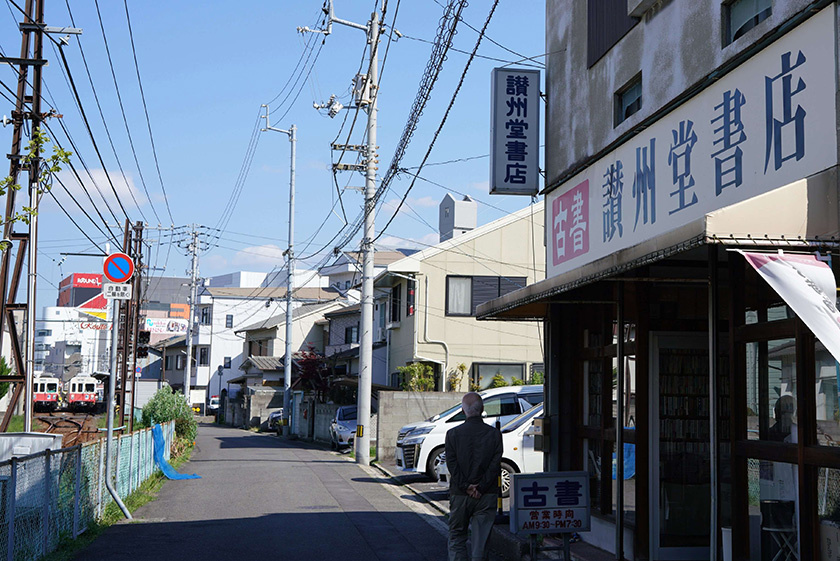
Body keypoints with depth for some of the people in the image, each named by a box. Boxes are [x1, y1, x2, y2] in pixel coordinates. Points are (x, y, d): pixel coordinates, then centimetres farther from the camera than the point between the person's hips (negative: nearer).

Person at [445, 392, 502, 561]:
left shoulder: (453, 434, -2)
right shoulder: (494, 434, -2)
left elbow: (452, 464, -7)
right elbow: (495, 464, -7)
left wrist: (466, 486, -8)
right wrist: (480, 488, -8)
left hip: (460, 495, 0)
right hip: (487, 496, 0)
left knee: (456, 537, 10)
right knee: (480, 539, 6)